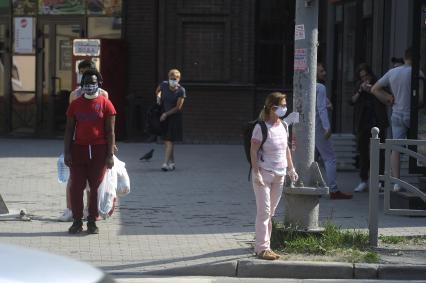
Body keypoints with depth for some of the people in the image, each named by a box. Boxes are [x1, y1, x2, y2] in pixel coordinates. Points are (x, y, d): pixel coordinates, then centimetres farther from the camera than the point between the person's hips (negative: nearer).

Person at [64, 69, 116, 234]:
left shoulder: (105, 104, 0)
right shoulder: (75, 104, 7)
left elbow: (110, 131, -1)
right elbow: (69, 130, 8)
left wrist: (110, 155, -6)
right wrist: (67, 153, 0)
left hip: (99, 150, -2)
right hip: (79, 149, 2)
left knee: (96, 187, 2)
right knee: (76, 187, 0)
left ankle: (92, 222, 12)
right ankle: (77, 222, 9)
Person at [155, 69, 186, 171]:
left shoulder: (181, 91, -14)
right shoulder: (164, 85, -4)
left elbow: (178, 107, -15)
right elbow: (157, 91, 19)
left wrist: (166, 114, -16)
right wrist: (158, 97, -3)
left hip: (174, 117, -5)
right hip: (163, 116, 5)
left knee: (169, 140, -12)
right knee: (165, 140, 9)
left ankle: (166, 163, -17)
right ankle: (172, 162, 20)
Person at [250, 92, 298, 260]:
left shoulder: (283, 126, 8)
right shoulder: (261, 127, -13)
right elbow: (253, 151, -14)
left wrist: (291, 168, 16)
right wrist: (256, 173, -19)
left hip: (279, 175, 7)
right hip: (264, 173, -7)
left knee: (270, 212, 10)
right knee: (264, 211, -6)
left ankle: (262, 246, 17)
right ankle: (262, 248, -2)